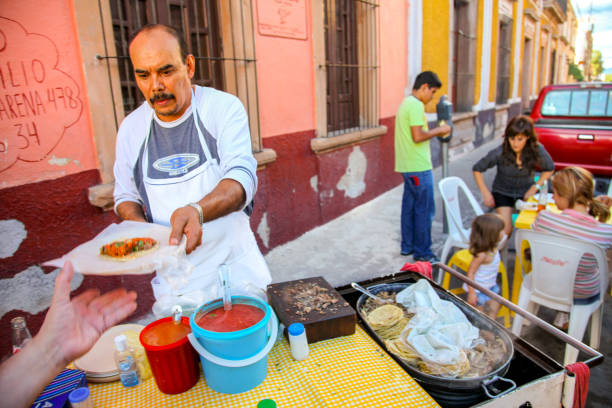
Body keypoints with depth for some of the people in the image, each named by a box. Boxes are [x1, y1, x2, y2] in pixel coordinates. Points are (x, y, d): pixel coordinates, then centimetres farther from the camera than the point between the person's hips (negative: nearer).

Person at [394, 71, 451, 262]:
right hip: (419, 167, -10)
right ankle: (422, 252, 7)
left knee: (409, 206, 15)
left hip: (407, 166, 10)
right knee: (424, 210, -2)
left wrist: (435, 132, 14)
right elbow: (418, 137, -21)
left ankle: (407, 246, 25)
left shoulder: (406, 103, 17)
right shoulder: (416, 105, -14)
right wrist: (438, 130, -8)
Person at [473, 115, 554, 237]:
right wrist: (485, 193, -13)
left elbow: (549, 169, 2)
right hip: (502, 193, -2)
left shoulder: (537, 150, -17)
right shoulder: (499, 153, -24)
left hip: (526, 192, 2)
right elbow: (477, 169, -11)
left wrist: (535, 187, -8)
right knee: (505, 231, -15)